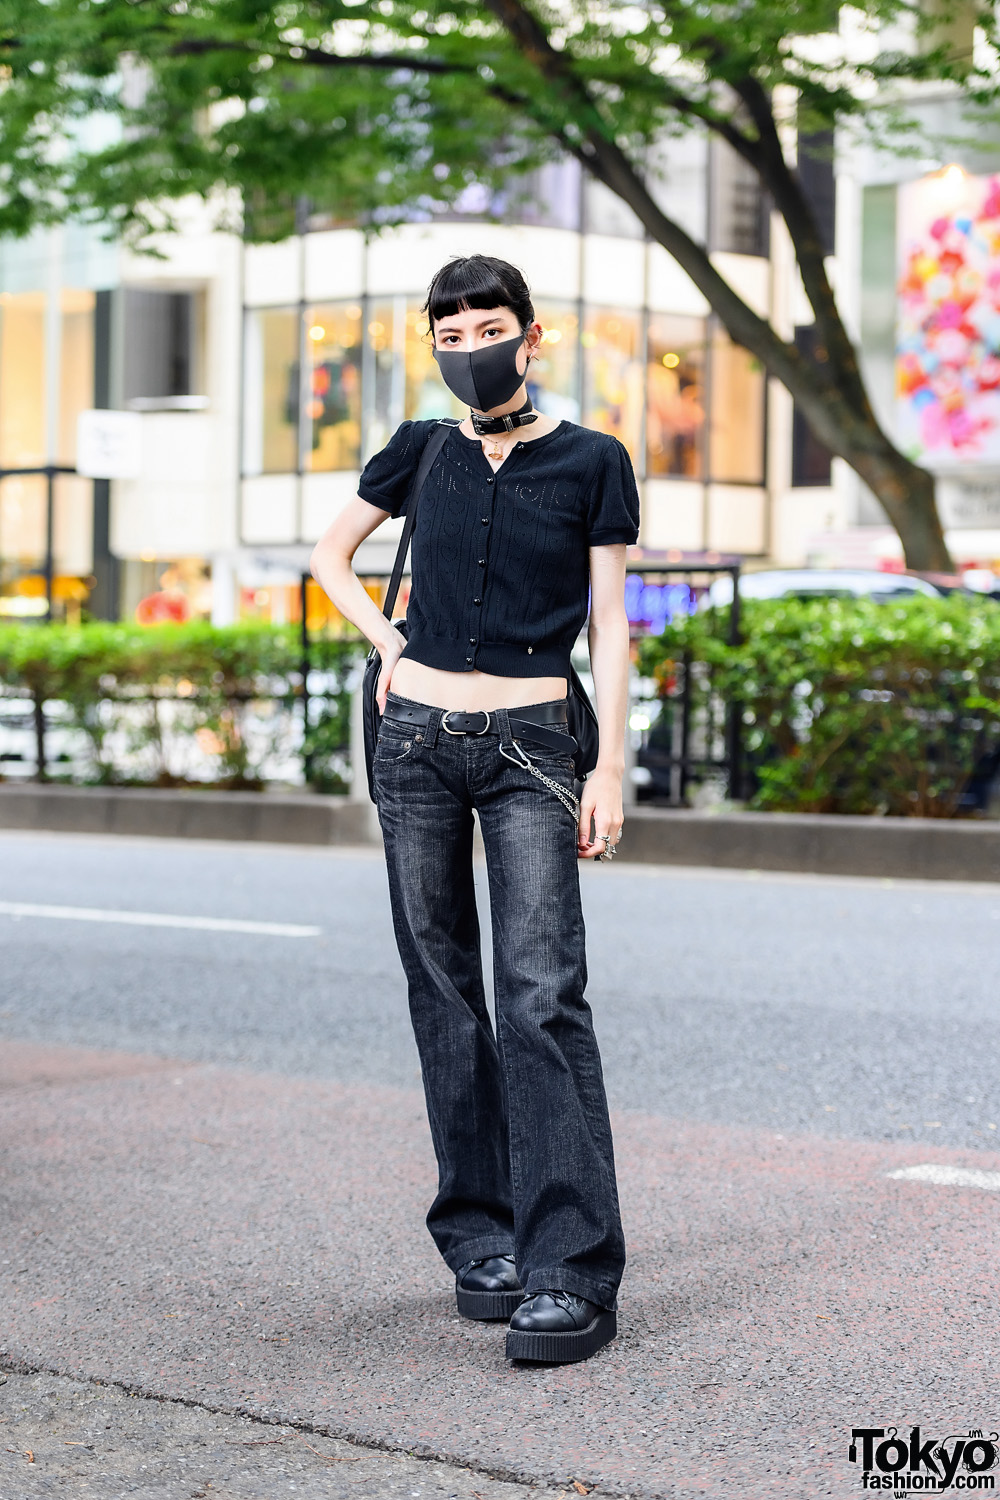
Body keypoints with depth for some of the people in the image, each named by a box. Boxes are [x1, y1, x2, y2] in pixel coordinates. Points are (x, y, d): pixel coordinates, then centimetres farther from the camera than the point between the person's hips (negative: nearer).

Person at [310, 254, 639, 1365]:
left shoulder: (591, 463, 1)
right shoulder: (421, 453, 8)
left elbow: (609, 626, 1)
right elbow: (330, 553, 23)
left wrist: (609, 771, -6)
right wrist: (385, 642, 6)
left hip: (529, 744, -3)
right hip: (416, 735, 3)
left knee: (542, 995, -14)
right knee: (444, 994, 5)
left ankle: (572, 1274, -15)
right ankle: (482, 1240, 15)